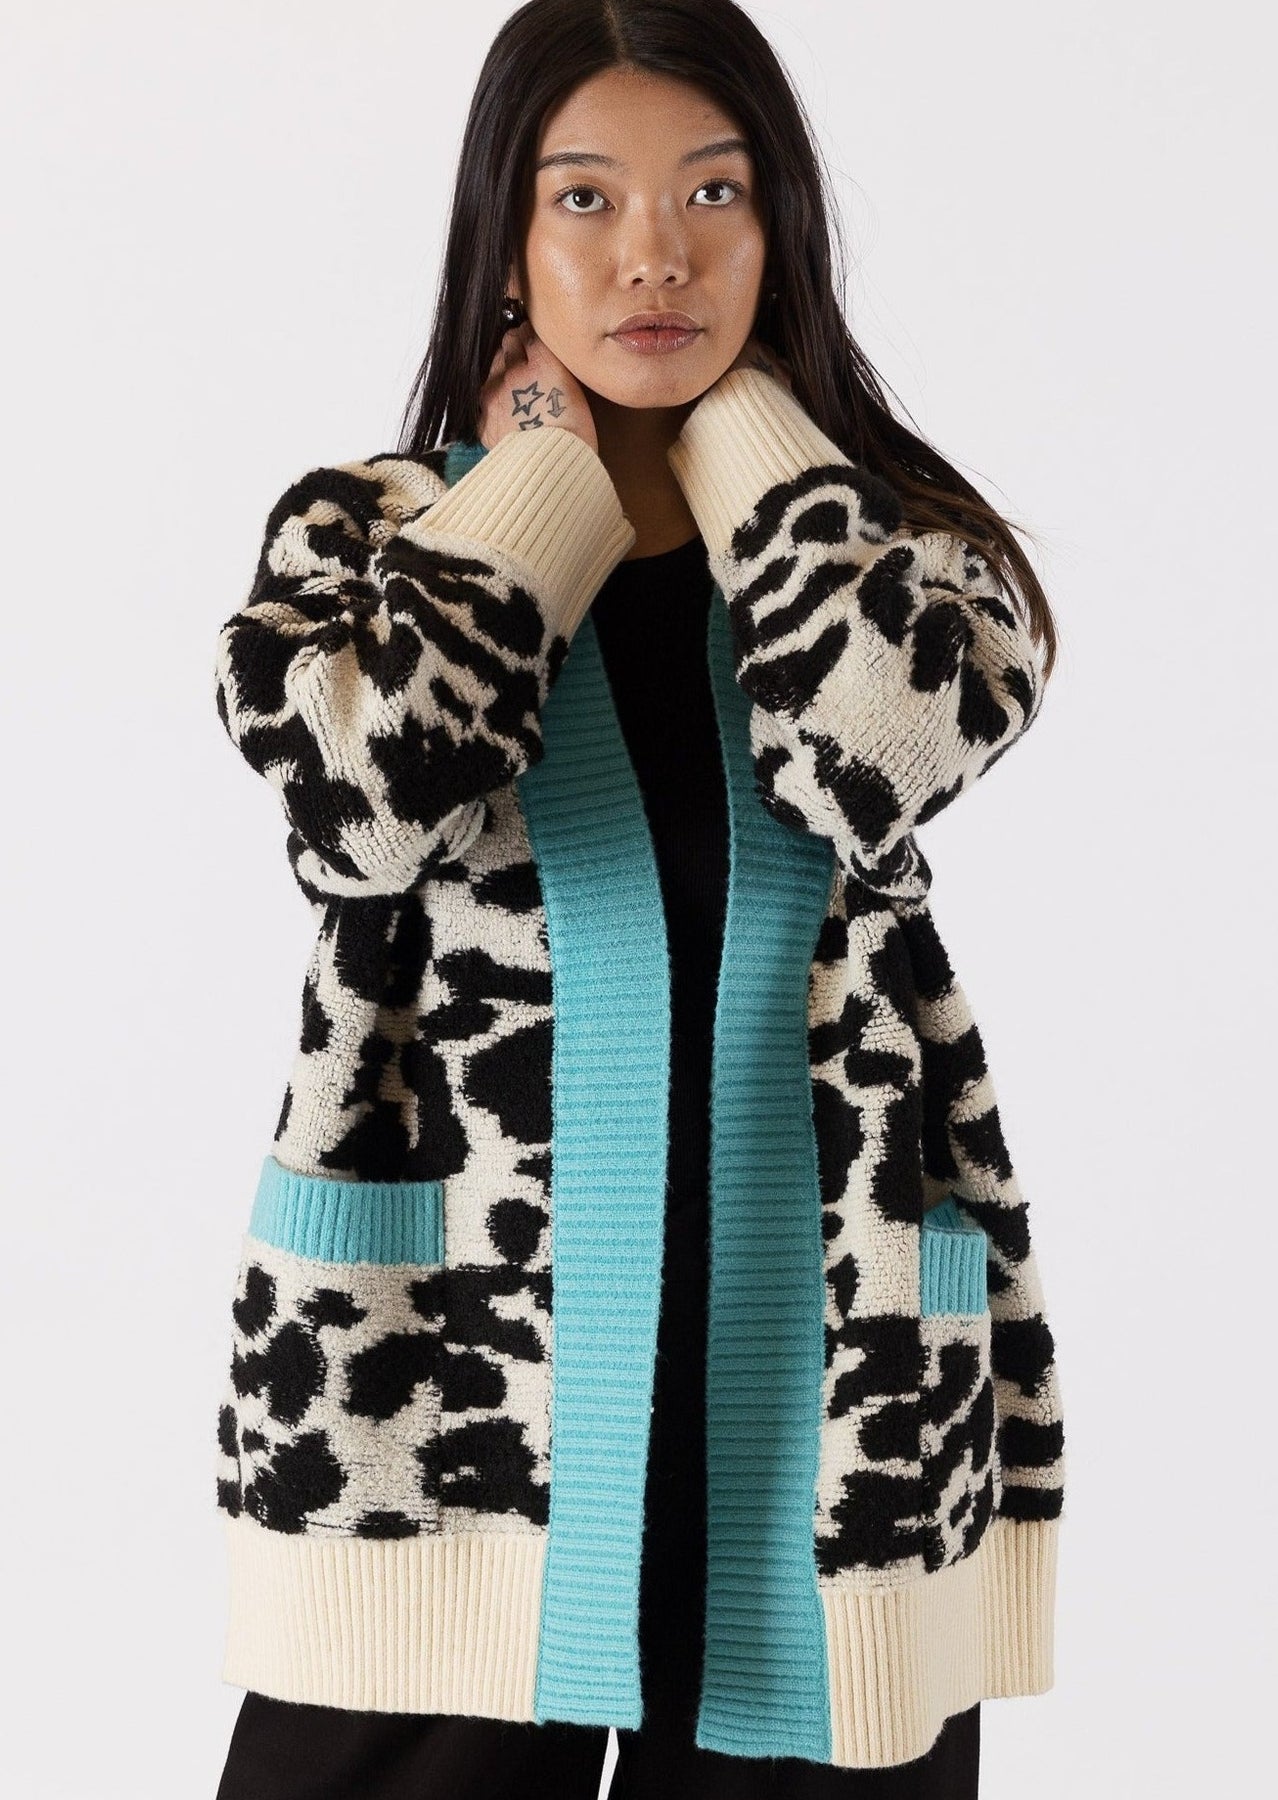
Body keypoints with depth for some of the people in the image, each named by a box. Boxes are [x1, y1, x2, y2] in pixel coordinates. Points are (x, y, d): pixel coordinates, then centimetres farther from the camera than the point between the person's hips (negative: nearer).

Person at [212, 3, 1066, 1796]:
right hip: (437, 1399, -1)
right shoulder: (364, 532, 6)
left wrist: (735, 418, -1)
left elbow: (874, 742, -16)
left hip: (818, 1398, 1)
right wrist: (558, 462, -3)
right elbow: (366, 786, -18)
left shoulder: (894, 542, 8)